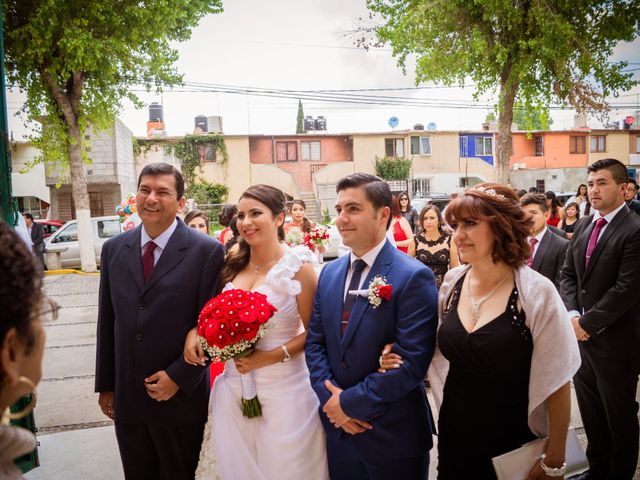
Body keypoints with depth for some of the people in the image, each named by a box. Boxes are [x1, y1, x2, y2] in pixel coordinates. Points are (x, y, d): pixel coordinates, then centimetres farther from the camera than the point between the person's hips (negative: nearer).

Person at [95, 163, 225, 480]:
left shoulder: (207, 251, -11)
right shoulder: (113, 249, 3)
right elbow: (107, 322, 7)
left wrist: (179, 377, -12)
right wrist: (105, 385, 10)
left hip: (181, 397, -3)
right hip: (126, 397, 4)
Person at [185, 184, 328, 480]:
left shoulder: (297, 266, -11)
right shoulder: (233, 265, 4)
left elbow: (314, 332, -9)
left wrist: (273, 355, -20)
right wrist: (194, 331, -3)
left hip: (283, 387, -4)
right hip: (234, 384, 5)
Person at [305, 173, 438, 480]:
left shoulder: (413, 277, -17)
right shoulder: (329, 273, 4)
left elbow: (411, 363, -21)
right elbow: (314, 342, 5)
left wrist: (349, 401, -15)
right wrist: (330, 397, -9)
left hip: (393, 433, -5)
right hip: (337, 425, 5)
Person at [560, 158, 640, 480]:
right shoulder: (583, 225, 7)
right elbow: (568, 274, 8)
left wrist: (587, 322, -15)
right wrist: (573, 315, -6)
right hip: (582, 334, 7)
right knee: (590, 413, 19)